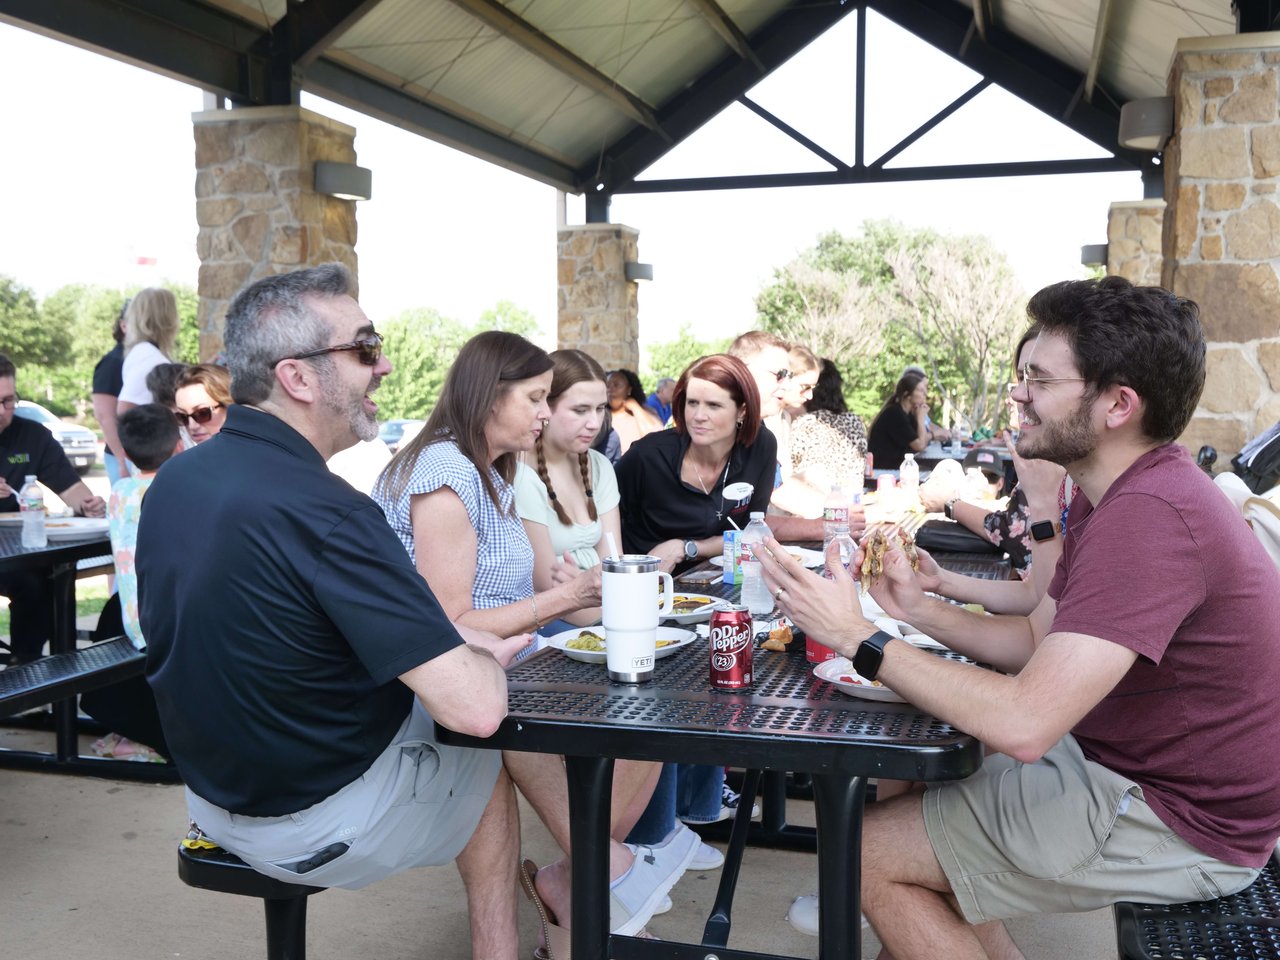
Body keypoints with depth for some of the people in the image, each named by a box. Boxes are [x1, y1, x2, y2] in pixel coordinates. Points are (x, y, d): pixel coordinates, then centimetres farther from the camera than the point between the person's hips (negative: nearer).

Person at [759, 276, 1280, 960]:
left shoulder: (1149, 517, -30)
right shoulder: (1115, 494, 6)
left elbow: (1023, 723, -34)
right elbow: (1037, 639, 9)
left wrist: (857, 637, -26)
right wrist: (919, 610, -6)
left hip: (1178, 825, -10)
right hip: (1119, 763, 10)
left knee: (870, 849, -8)